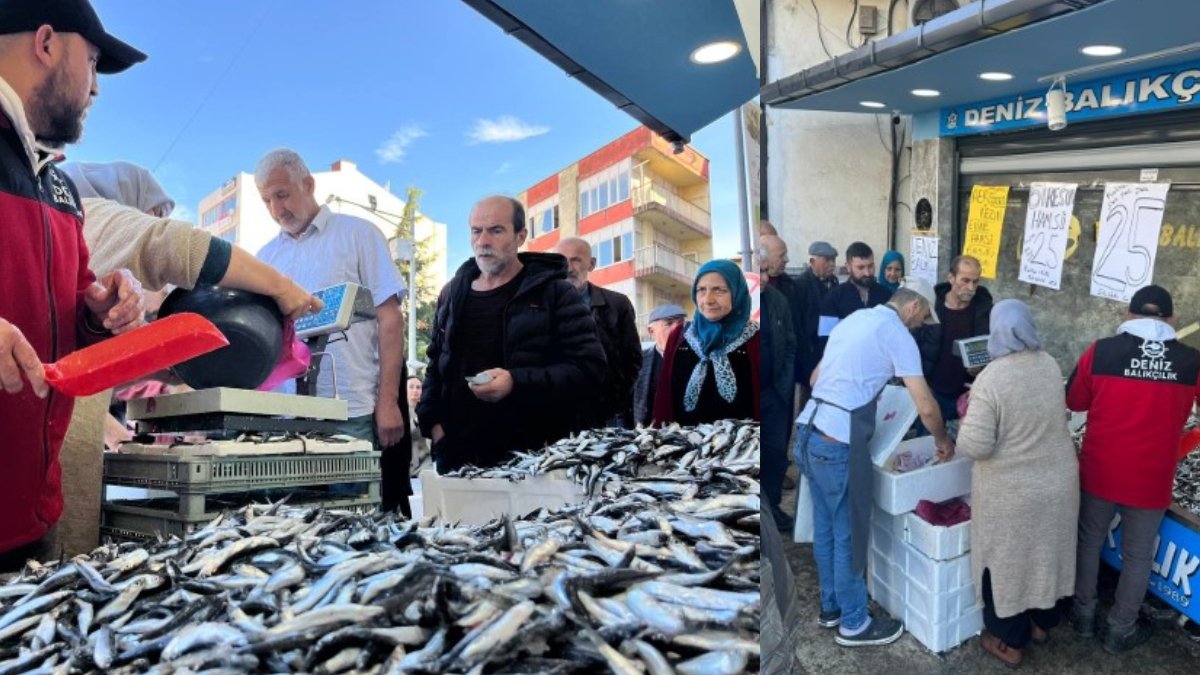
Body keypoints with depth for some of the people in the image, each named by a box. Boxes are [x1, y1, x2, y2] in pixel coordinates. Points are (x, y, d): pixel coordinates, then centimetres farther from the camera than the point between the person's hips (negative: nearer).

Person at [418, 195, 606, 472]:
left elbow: (589, 366, -11)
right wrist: (433, 423, 7)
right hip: (457, 455, 5)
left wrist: (517, 383, -22)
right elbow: (435, 368, 23)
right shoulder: (452, 294, 15)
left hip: (532, 455, -5)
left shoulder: (553, 292, -3)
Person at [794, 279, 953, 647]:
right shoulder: (897, 334, -7)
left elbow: (815, 378, 24)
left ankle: (830, 607, 35)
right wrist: (943, 441, 11)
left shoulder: (855, 319, 18)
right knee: (849, 535, 6)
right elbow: (926, 407, -7)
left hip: (809, 434, 9)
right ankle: (854, 624, 21)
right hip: (838, 445, -9)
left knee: (825, 528, 20)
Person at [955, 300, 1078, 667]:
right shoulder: (1050, 365, -4)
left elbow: (975, 445, -25)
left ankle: (1008, 641, 26)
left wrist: (969, 418, -6)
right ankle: (1041, 622, 43)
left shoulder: (991, 379, -25)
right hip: (1057, 480, 6)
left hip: (1012, 492, -6)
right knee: (1044, 551, 23)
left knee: (1007, 559, 11)